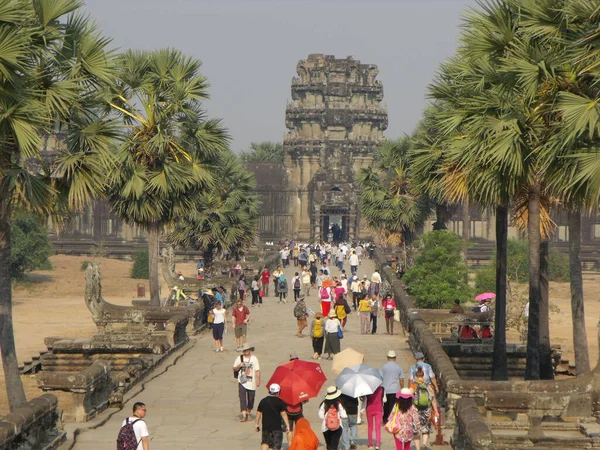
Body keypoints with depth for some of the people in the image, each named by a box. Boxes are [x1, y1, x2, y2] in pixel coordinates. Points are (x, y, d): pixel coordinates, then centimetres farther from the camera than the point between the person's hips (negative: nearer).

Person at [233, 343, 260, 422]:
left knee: (251, 399, 9)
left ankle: (249, 413, 29)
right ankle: (244, 415, -13)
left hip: (251, 382, 0)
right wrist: (239, 365, -11)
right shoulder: (239, 358, 4)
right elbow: (234, 369, 8)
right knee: (242, 399, -11)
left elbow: (257, 370, 2)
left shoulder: (254, 358, 2)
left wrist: (258, 380, -5)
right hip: (242, 382, 0)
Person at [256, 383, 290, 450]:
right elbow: (283, 414, -9)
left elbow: (258, 413, 6)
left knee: (265, 442, 14)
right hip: (276, 427, -3)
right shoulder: (280, 402, -5)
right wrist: (287, 425, -5)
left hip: (266, 426, 3)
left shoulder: (263, 401, 5)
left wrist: (257, 424, 14)